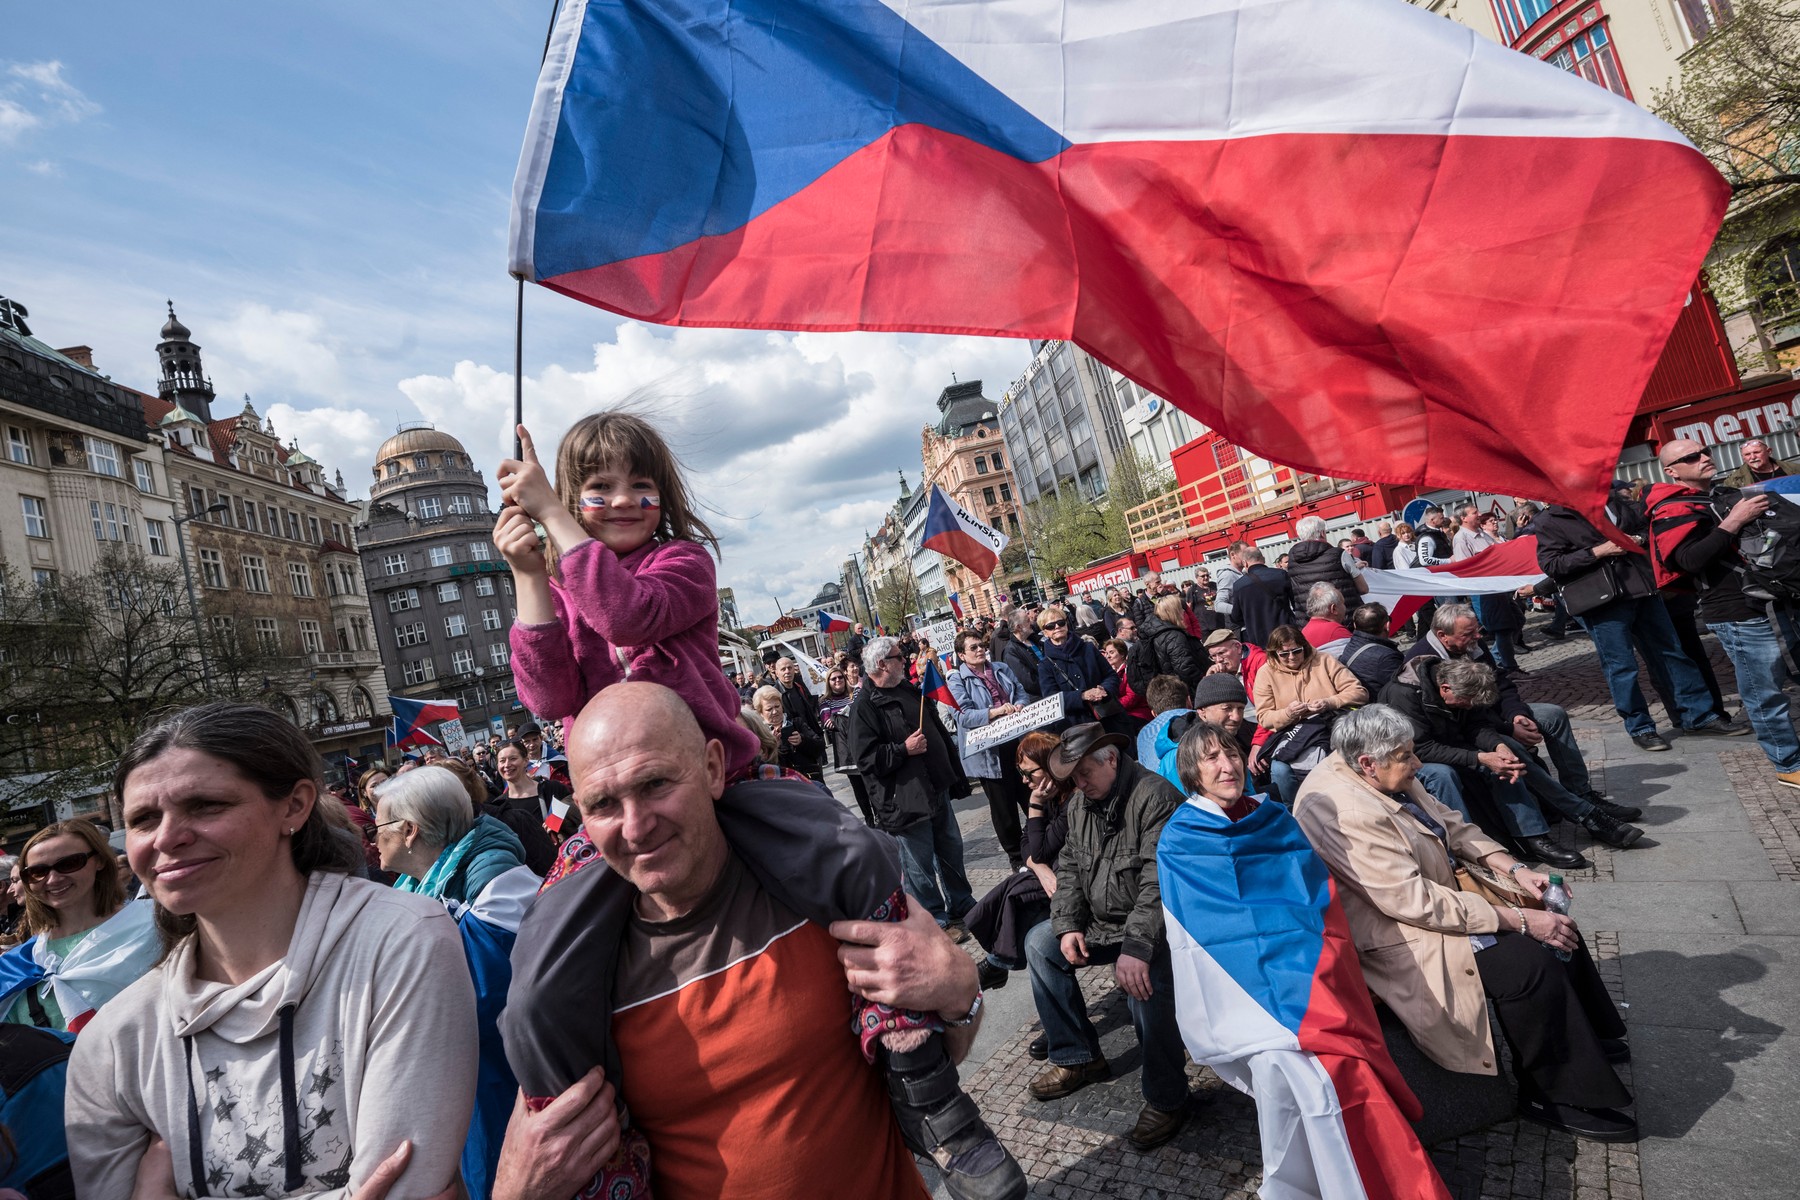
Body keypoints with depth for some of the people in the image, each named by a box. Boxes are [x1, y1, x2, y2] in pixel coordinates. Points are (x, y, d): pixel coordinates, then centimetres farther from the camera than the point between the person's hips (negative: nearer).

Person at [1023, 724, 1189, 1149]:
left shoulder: (1154, 795, -22)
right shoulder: (1080, 802, 5)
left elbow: (1159, 880, -30)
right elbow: (1069, 867, 11)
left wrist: (1137, 946, -38)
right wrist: (1069, 925, -3)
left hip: (1152, 925, -9)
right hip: (1101, 921, 9)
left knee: (1142, 979, -34)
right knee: (1040, 944, 3)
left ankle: (1166, 1099, -8)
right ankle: (1078, 1058, 15)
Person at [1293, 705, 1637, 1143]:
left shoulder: (1380, 775, -3)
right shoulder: (1346, 814, -32)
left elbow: (1449, 824, 11)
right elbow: (1417, 902, -30)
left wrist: (1515, 869, -1)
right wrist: (1519, 920, -24)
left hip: (1437, 886, 10)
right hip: (1395, 934, -10)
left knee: (1552, 920, 8)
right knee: (1530, 966, -20)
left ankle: (1591, 1036, 28)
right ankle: (1555, 1097, 0)